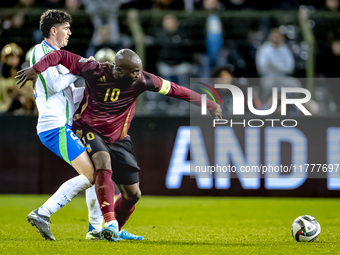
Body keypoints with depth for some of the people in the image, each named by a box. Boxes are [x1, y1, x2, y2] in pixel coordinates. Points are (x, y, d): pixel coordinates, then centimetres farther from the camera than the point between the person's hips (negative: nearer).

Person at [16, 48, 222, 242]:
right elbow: (62, 56, -12)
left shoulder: (141, 81, -13)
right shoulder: (95, 71, -19)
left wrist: (209, 105, -2)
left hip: (117, 138, 4)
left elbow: (174, 90, -6)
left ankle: (115, 230, 29)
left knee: (133, 194, 2)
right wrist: (36, 69, -25)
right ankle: (110, 222, -41)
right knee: (104, 160, -36)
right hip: (89, 129, -4)